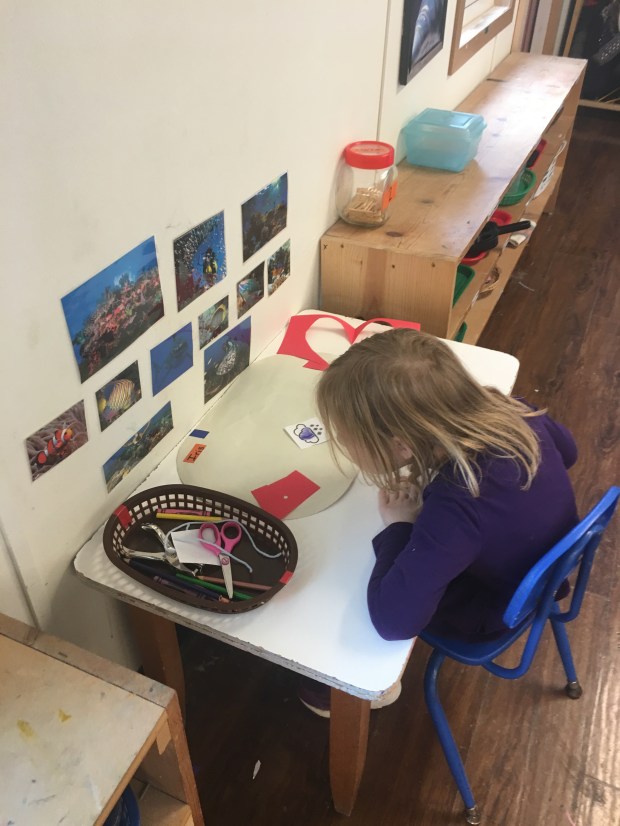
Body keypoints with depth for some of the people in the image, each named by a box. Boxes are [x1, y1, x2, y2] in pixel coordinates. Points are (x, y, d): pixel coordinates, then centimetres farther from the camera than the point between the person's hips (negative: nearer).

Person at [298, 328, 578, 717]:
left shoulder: (457, 508, -44)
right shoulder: (511, 410, -23)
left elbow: (393, 619, -41)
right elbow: (567, 449, 0)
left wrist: (399, 525, -28)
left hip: (493, 612, -6)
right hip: (540, 568, 7)